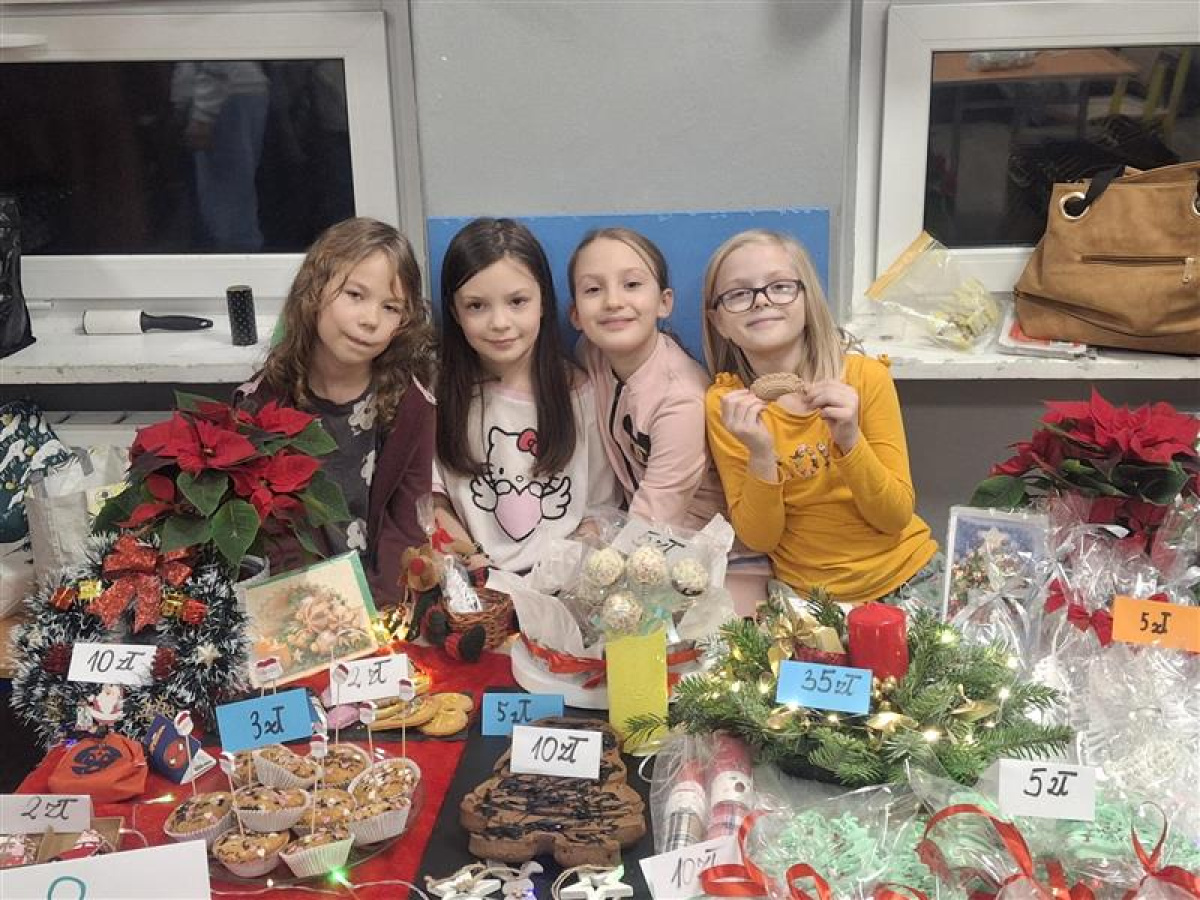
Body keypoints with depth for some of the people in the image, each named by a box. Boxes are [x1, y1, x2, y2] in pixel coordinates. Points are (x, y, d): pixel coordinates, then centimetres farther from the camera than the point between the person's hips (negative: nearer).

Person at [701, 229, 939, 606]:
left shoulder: (866, 376, -10)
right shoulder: (724, 404, -9)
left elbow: (896, 517, -9)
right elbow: (758, 539, -9)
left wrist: (850, 440, -25)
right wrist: (762, 456, -25)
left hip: (903, 578, 0)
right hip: (806, 594, 0)